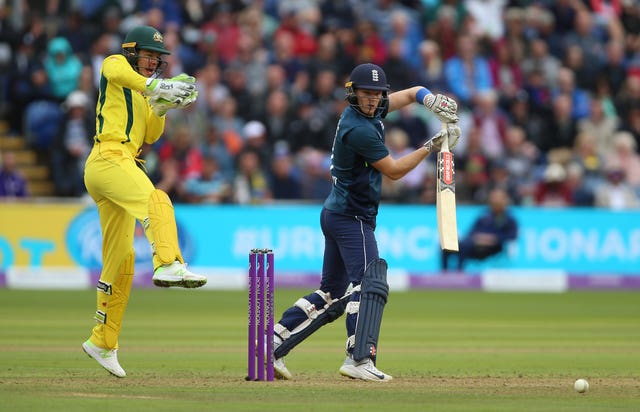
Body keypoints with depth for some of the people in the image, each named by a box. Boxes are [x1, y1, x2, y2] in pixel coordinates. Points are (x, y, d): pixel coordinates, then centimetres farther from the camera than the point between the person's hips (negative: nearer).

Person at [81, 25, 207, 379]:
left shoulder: (142, 93, 30)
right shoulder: (115, 65, 7)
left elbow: (150, 135, 22)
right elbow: (117, 72, -19)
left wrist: (160, 108, 5)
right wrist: (156, 86, -30)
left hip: (121, 164, 9)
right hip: (109, 158, -9)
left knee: (120, 259, 10)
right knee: (157, 201, -34)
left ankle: (102, 343, 15)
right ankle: (168, 266, -59)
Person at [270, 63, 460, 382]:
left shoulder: (369, 110, 9)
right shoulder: (360, 129, -19)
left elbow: (412, 93, 18)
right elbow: (393, 171, -13)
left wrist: (434, 101, -4)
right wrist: (432, 145, -10)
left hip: (335, 214, 10)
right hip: (352, 219, -10)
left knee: (332, 293, 14)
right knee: (369, 283, -21)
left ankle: (273, 345, 11)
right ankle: (359, 359, -33)